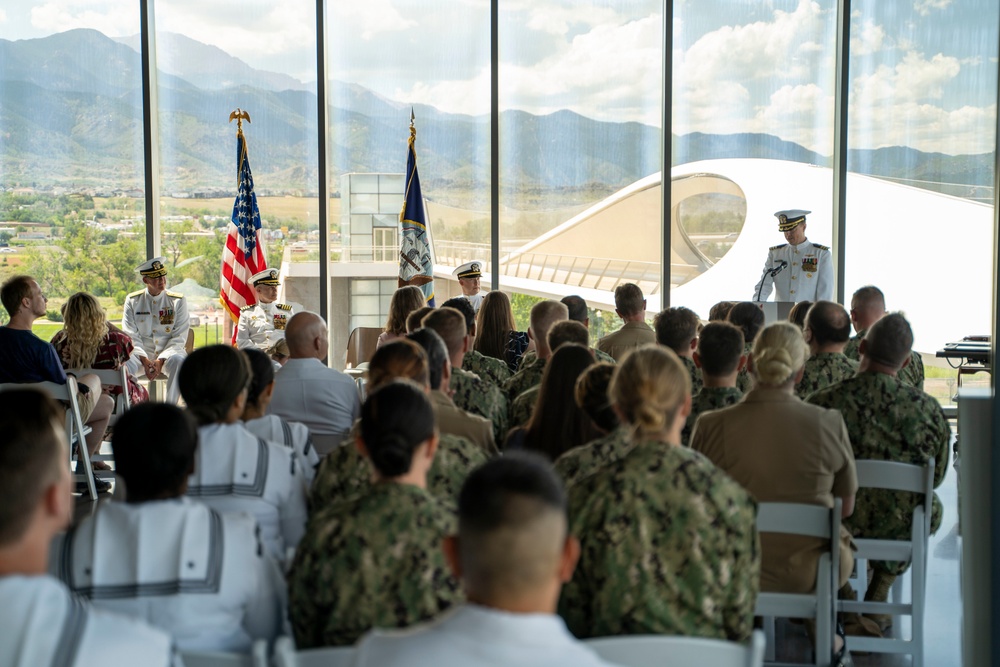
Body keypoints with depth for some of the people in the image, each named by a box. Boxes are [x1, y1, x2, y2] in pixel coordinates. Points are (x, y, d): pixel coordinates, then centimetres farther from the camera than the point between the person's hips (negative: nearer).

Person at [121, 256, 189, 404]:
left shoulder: (178, 301, 3)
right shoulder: (132, 301, 6)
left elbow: (179, 337, -2)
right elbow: (130, 335, 1)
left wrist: (160, 361, -16)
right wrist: (144, 360, -16)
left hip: (168, 353, -1)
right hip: (141, 354, 1)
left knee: (178, 360, -36)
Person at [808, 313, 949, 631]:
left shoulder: (823, 403, -18)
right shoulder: (928, 409, -14)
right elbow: (936, 477, 1)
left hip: (835, 525, 0)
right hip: (901, 529, 0)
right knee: (933, 507, 34)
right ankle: (877, 599, 37)